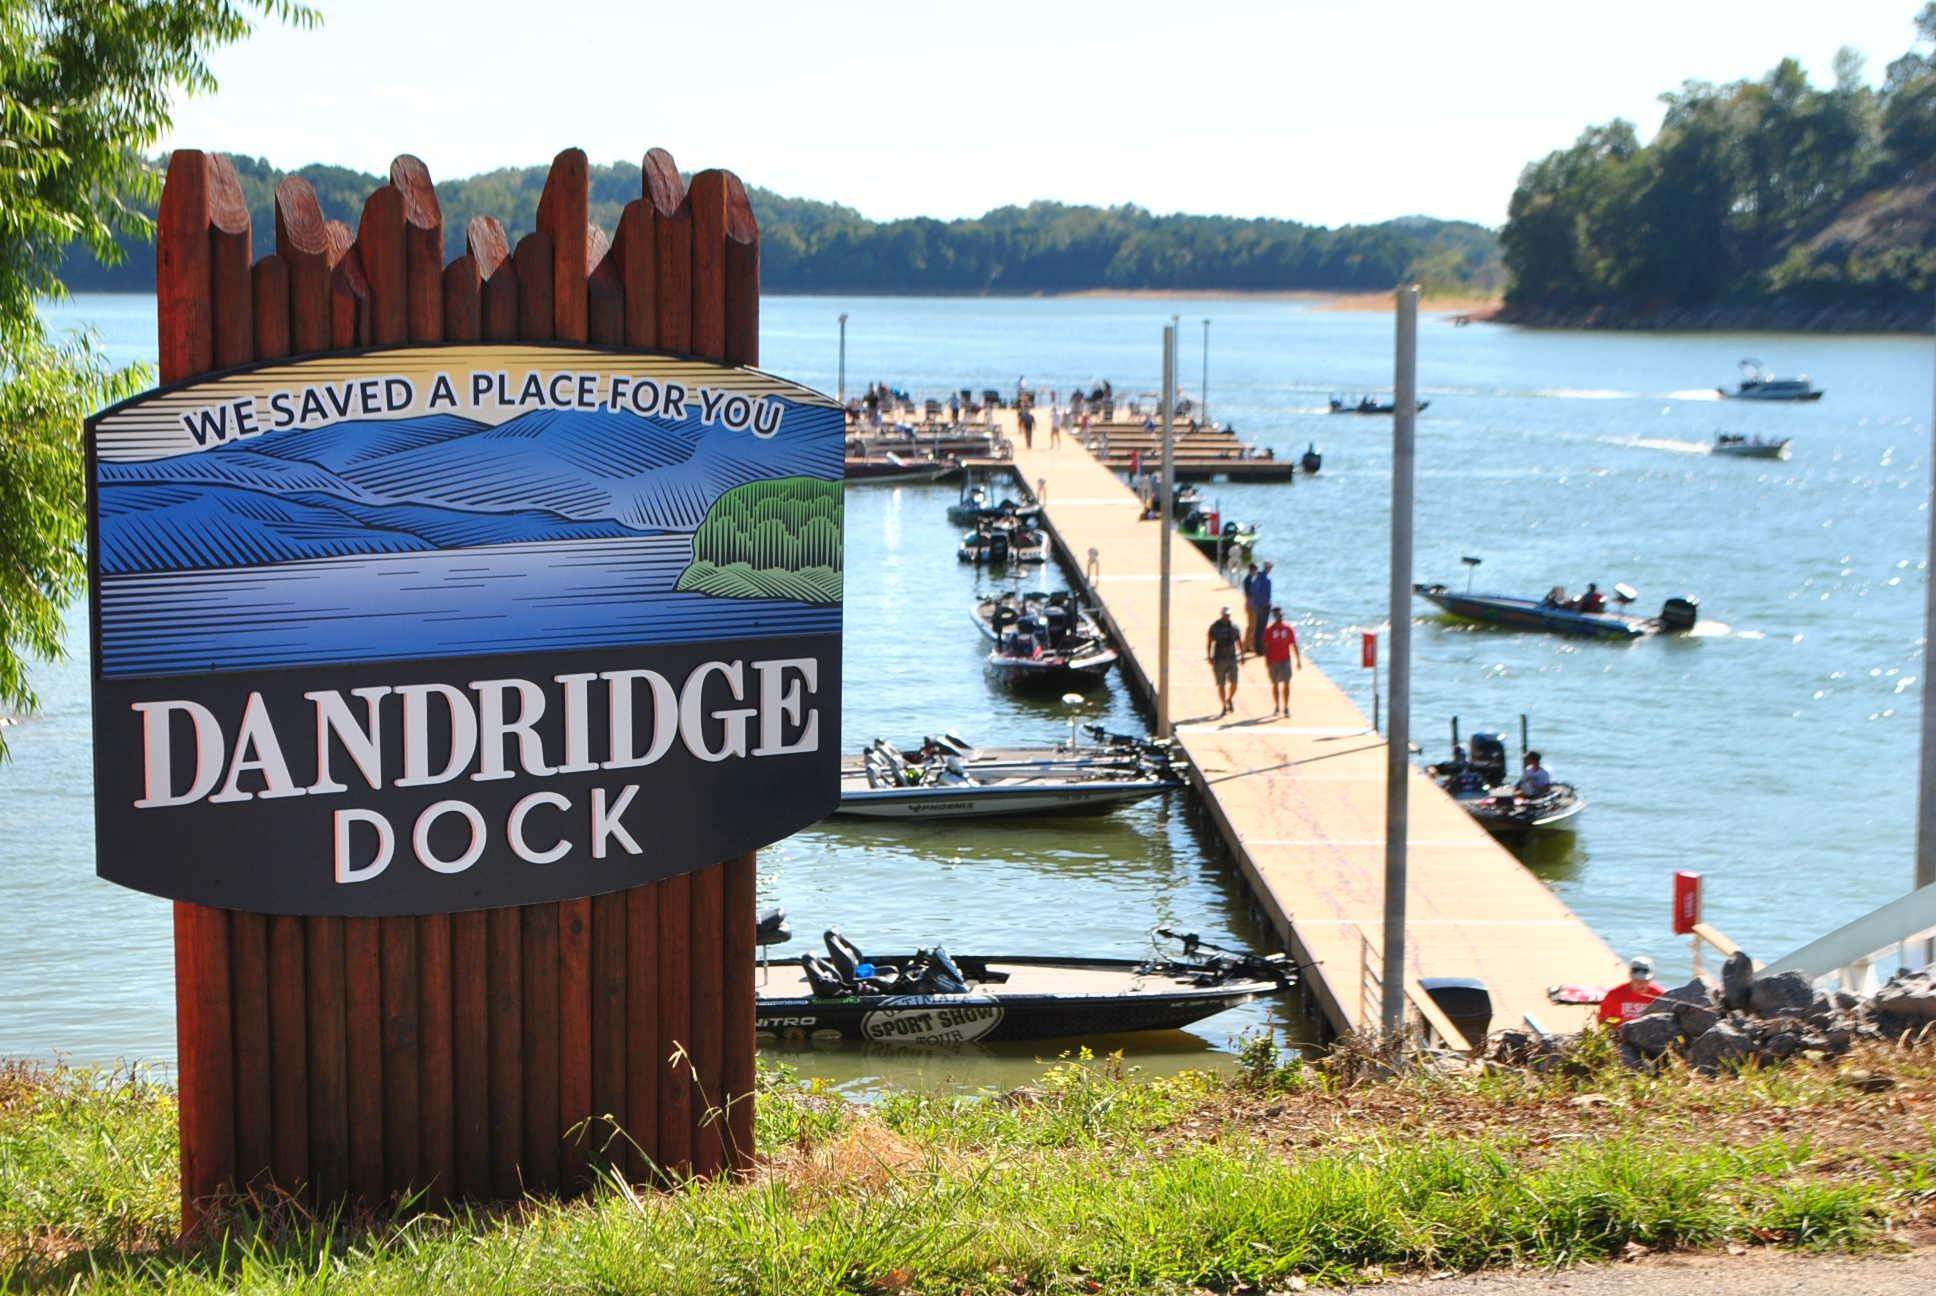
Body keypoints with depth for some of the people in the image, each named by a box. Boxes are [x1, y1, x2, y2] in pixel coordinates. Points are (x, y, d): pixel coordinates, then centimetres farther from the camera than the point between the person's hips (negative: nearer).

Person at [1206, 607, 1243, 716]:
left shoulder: (1234, 626, 6)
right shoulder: (1215, 626, -3)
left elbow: (1239, 641, 17)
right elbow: (1209, 642, -2)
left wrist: (1242, 655, 14)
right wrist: (1209, 656, -10)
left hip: (1232, 658, 2)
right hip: (1218, 659, -2)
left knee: (1233, 683, -6)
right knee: (1220, 684, 2)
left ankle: (1229, 699, 23)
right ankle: (1224, 707, 13)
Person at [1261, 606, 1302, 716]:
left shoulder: (1288, 629, 1)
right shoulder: (1269, 630, -3)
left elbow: (1294, 645, 5)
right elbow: (1265, 646, -2)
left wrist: (1299, 660, 5)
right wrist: (1266, 661, -10)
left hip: (1285, 660, 0)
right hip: (1273, 661, 0)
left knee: (1286, 684, -6)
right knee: (1275, 684, 10)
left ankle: (1286, 708, -1)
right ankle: (1276, 707, 22)